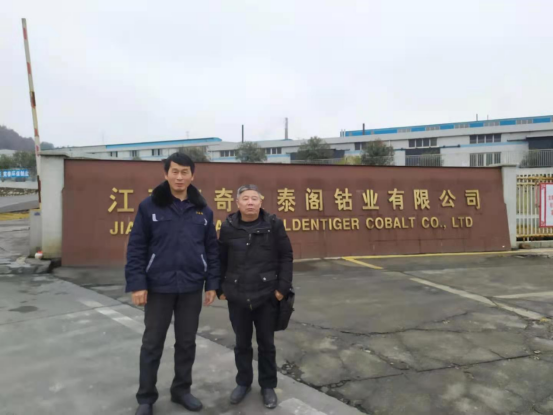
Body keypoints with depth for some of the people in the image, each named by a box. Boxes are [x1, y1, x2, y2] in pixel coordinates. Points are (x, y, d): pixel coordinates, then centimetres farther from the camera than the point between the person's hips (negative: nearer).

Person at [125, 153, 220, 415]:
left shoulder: (203, 210, 3)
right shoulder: (149, 206, -5)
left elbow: (212, 250, 5)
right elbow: (136, 248, -5)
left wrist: (212, 284, 2)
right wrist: (137, 284, -10)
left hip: (192, 288, 2)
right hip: (158, 287, -2)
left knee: (187, 342, 14)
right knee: (152, 344, 11)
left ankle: (182, 390, 34)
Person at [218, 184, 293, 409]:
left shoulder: (273, 224, -8)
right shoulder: (228, 227, -4)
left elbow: (286, 256, -2)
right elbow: (220, 260, 5)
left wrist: (283, 286, -6)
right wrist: (219, 288, 5)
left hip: (267, 296, -1)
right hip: (237, 297, 1)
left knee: (266, 343, 13)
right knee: (242, 343, 16)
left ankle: (268, 386, 32)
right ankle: (243, 382, 38)